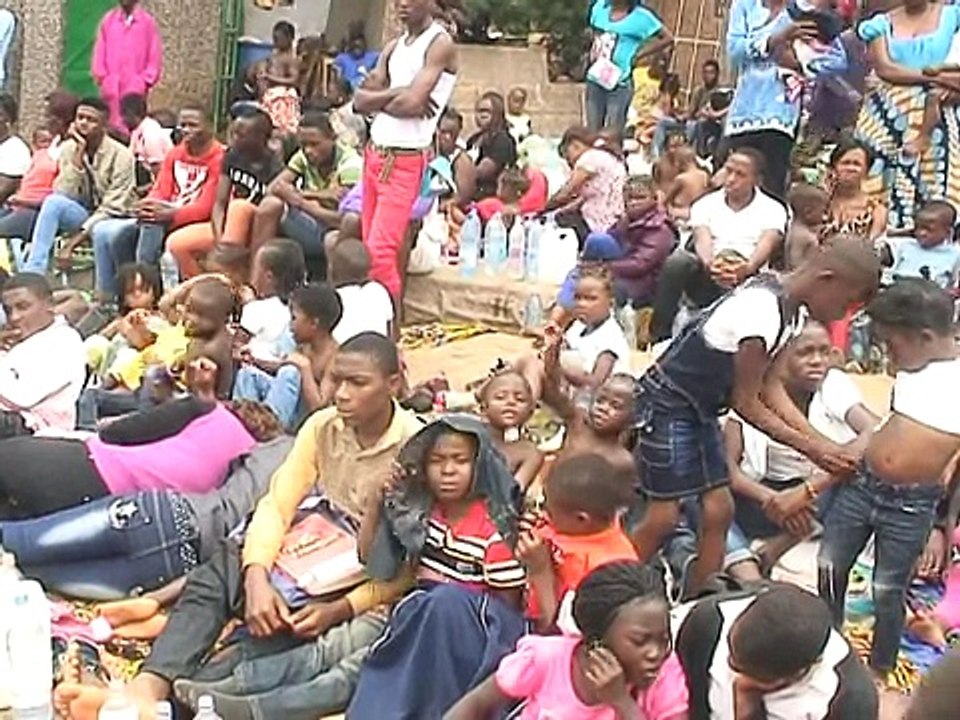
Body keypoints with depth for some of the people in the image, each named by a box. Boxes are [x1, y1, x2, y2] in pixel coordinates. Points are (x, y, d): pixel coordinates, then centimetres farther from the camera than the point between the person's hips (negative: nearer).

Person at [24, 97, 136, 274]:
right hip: (84, 215, 5)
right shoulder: (68, 149, 0)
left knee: (103, 231, -39)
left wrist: (75, 240, -23)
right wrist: (77, 159, -20)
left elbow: (114, 208, -17)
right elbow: (64, 196, -10)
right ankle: (31, 275, -27)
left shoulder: (120, 155, -14)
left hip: (112, 220, -4)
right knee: (53, 202, -25)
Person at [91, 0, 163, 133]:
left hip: (135, 85, -2)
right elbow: (99, 51, 10)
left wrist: (146, 79, -4)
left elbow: (155, 54, 3)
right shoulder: (108, 20, 9)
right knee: (112, 121, 0)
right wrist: (101, 76, 2)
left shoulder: (148, 21, 3)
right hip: (111, 84, 2)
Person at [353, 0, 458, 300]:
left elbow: (412, 103, -19)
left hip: (405, 162, -8)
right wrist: (395, 93, -9)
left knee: (380, 252, -12)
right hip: (374, 152, 8)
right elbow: (360, 99, 7)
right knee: (369, 248, 10)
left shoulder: (440, 44, -9)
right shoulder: (393, 47, 15)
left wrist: (378, 100, -1)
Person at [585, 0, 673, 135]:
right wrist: (593, 50, 5)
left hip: (619, 83, -5)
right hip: (595, 79, 5)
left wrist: (639, 55, -5)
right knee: (592, 133, 11)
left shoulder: (640, 16, -9)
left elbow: (667, 38, -4)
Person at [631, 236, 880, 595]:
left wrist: (822, 442, -4)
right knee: (664, 516, -5)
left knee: (717, 510, 7)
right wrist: (810, 447, -13)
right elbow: (745, 402, -19)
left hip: (700, 407, 9)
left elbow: (771, 388, 3)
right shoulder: (761, 312, -29)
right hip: (667, 404, -9)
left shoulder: (787, 305, 0)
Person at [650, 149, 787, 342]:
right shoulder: (706, 204, 14)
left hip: (748, 278, -1)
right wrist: (710, 264, -32)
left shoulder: (772, 209, 8)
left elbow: (766, 245, -11)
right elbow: (702, 240, -5)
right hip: (705, 275, 1)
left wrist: (747, 268, -37)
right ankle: (659, 337, -25)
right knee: (677, 260, -29)